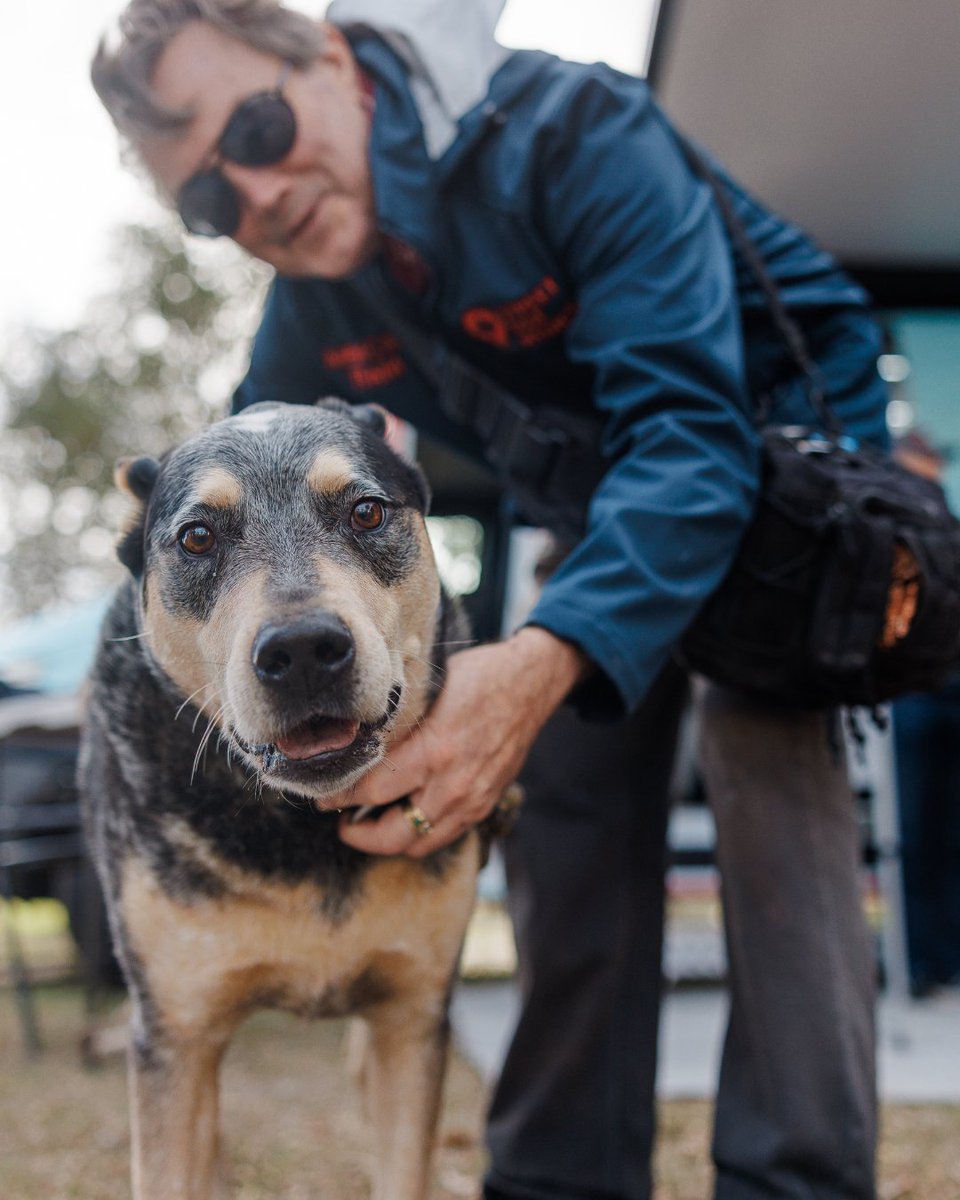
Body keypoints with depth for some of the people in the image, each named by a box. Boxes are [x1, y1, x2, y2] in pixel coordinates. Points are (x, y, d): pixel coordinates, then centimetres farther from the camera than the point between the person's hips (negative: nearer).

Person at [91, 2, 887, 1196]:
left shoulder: (572, 129, -31)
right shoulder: (305, 313, -11)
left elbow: (689, 424, -42)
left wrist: (539, 666, -55)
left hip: (780, 436, -5)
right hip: (605, 513, 5)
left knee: (770, 784, -24)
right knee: (571, 819, -4)